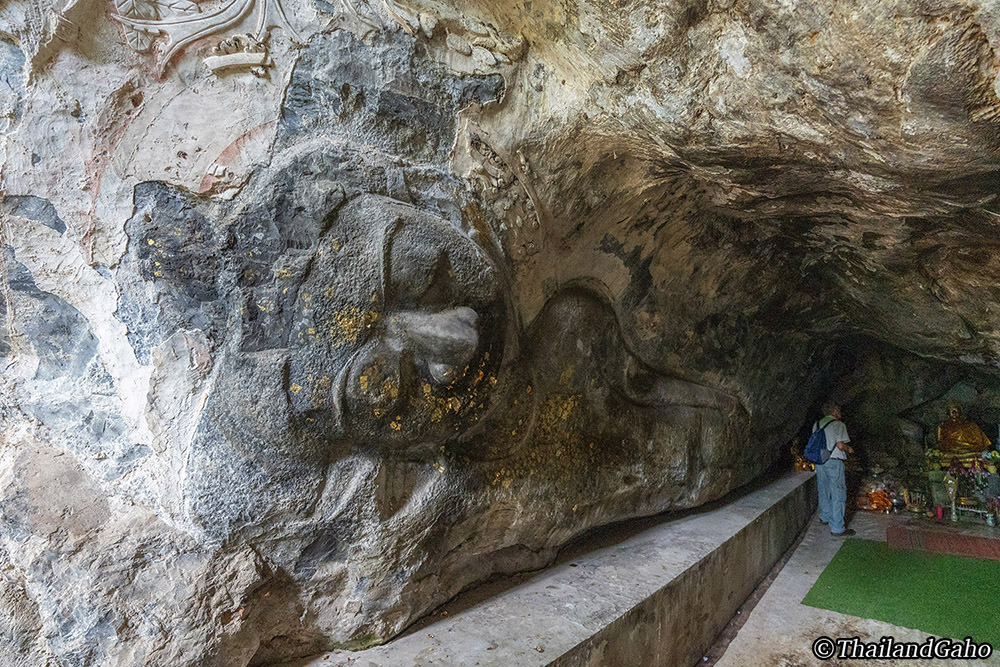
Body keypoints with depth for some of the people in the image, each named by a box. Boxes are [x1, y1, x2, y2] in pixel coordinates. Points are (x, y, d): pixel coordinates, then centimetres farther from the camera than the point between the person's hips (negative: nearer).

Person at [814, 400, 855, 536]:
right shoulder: (838, 425, -9)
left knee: (823, 491, 21)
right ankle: (837, 528, 0)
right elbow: (840, 445, -15)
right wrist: (849, 449, 4)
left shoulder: (817, 424, 10)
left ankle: (825, 517, 36)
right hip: (834, 461, -7)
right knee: (838, 494, -1)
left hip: (819, 462, 7)